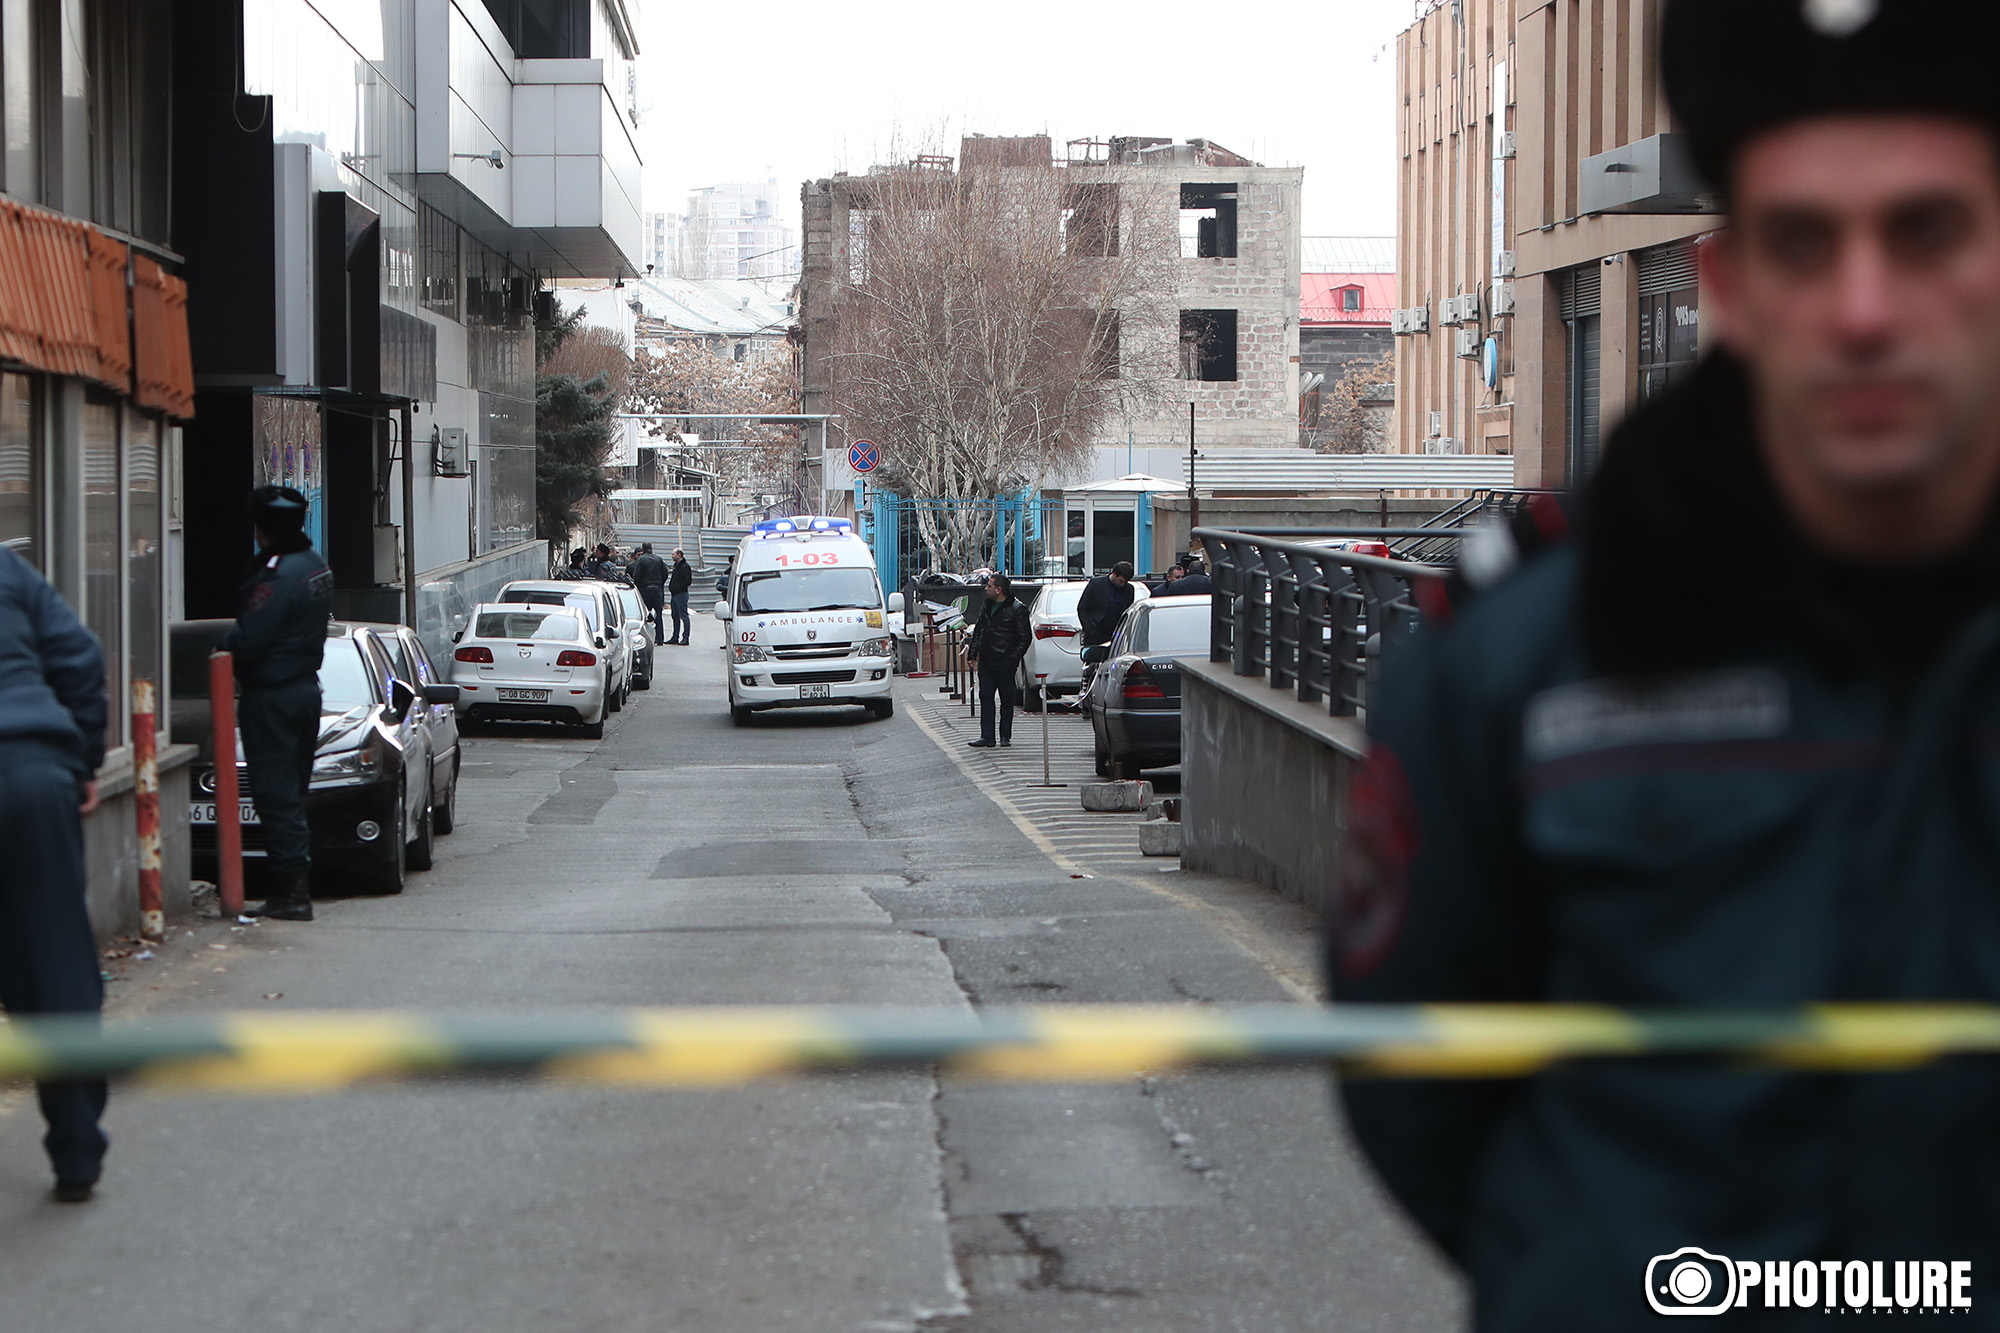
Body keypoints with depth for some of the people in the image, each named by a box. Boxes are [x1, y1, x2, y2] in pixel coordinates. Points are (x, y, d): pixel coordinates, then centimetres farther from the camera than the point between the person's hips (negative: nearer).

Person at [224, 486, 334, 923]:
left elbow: (248, 641, -24)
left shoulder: (277, 575, -21)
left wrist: (221, 648, -2)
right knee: (291, 792, 16)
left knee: (276, 796, -5)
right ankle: (297, 886, 20)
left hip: (271, 698, -10)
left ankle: (290, 891, -5)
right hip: (305, 687, 10)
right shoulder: (315, 564, 10)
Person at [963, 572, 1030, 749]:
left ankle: (1005, 736, 11)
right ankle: (987, 737, 2)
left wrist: (1013, 658, -13)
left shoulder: (1017, 609, -8)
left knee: (1006, 699, 3)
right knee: (985, 696, 1)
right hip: (986, 660, 7)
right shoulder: (988, 606, 13)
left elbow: (1025, 638, -7)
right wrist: (972, 653, 12)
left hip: (1004, 662, -7)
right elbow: (978, 631, 20)